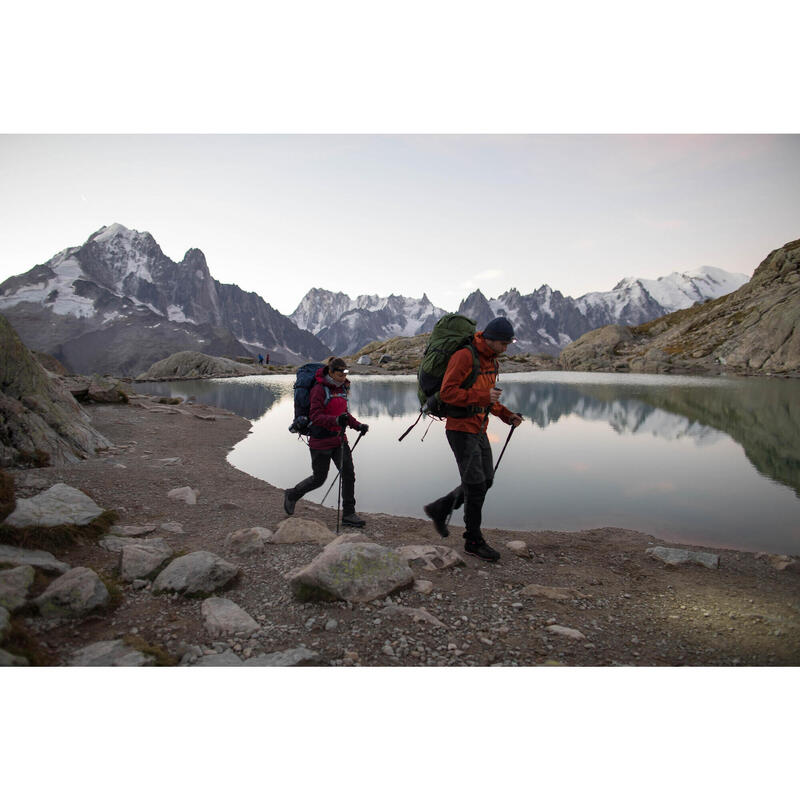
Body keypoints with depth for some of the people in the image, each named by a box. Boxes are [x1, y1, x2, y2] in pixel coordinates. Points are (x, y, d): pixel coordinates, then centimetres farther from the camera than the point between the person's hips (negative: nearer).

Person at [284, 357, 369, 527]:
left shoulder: (341, 388, 9)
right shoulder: (319, 389, -16)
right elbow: (315, 416, -23)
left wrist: (357, 425, 6)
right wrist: (336, 420, -39)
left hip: (339, 439, 7)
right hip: (321, 441, -7)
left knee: (348, 473, -3)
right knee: (319, 478, 6)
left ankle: (348, 514, 7)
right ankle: (292, 495, 33)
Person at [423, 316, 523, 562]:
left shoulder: (491, 360, 12)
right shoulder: (464, 356, -17)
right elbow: (447, 392, -24)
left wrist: (507, 415, 7)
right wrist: (483, 397, -27)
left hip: (479, 430, 9)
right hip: (461, 429, -9)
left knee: (485, 481, 13)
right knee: (475, 485, -3)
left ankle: (439, 509, 26)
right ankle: (473, 541, 13)